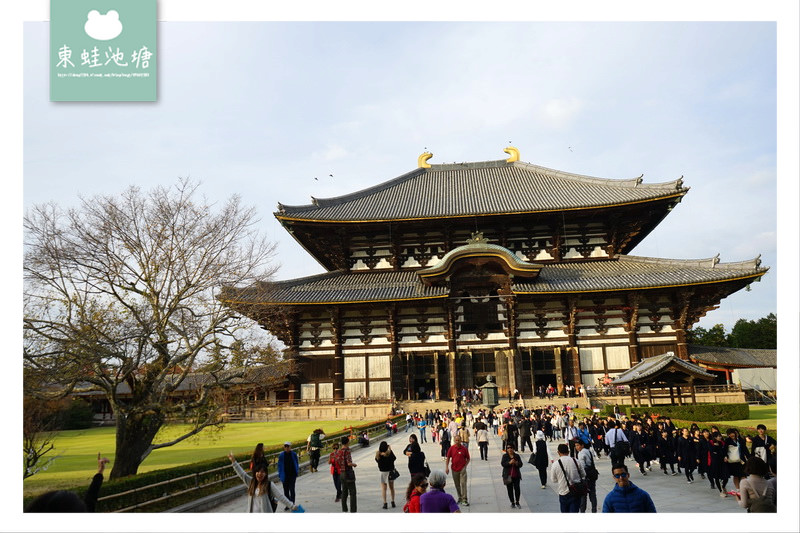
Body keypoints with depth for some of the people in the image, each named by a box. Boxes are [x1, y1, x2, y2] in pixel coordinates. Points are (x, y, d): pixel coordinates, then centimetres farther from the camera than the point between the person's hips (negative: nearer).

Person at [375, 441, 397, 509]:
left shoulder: (378, 454, -14)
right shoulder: (390, 453, -13)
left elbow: (377, 460, 2)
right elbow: (394, 458, 5)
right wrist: (390, 449, 6)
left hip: (383, 472, -2)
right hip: (391, 472, 2)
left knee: (383, 488, 5)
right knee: (391, 487, 16)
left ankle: (385, 503, 2)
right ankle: (393, 502, 20)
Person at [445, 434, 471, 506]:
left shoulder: (464, 448, -5)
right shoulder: (451, 448, -1)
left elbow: (468, 459, 5)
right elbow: (448, 458, 6)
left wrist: (465, 466, -5)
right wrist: (446, 467, -2)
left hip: (462, 469, -3)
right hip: (454, 469, 3)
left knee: (463, 484, -9)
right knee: (457, 485, 11)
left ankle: (464, 500, -8)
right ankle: (460, 498, 25)